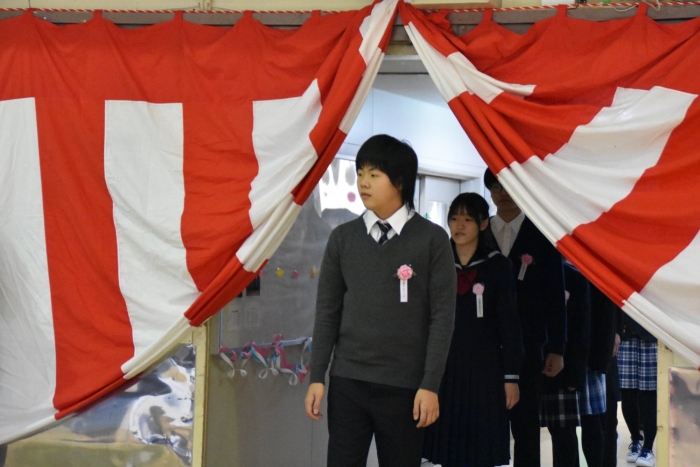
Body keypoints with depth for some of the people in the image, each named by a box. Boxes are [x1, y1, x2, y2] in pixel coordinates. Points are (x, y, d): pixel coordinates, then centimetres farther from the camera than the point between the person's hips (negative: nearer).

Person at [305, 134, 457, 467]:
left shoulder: (431, 239, -3)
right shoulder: (343, 238, 5)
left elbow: (442, 317, -4)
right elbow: (327, 311, 7)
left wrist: (431, 385, -9)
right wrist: (317, 376, 3)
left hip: (404, 386, -2)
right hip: (348, 382, 2)